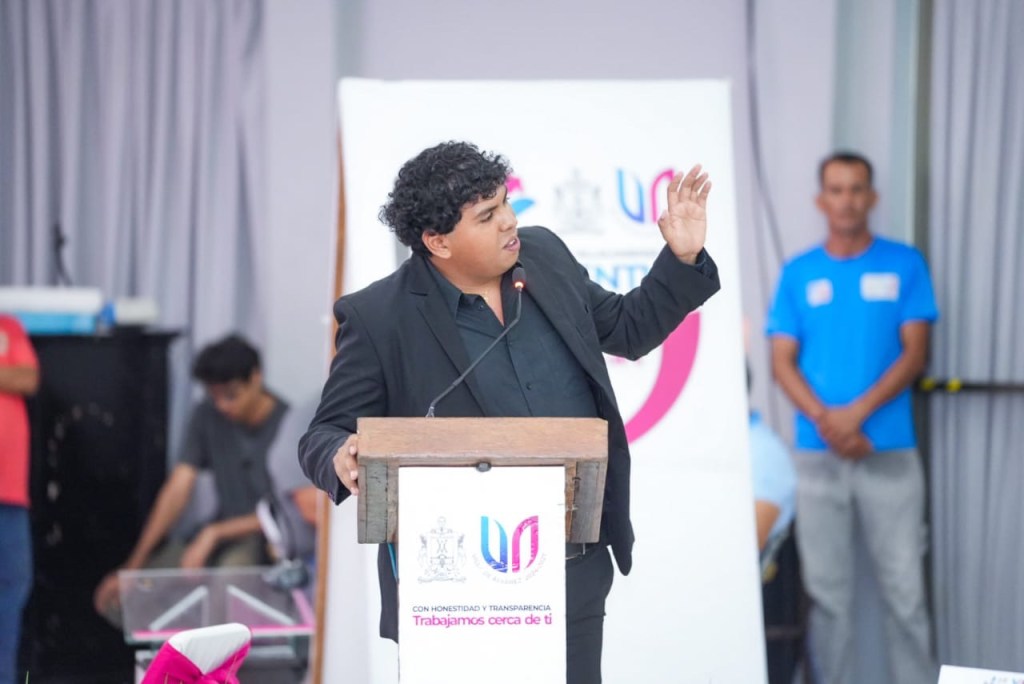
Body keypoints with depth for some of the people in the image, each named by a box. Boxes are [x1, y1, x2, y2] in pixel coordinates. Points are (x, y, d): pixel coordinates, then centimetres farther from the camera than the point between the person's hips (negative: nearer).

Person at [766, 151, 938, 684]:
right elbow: (783, 362, 4)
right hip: (816, 454, 1)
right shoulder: (798, 273, 7)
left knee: (904, 587, -2)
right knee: (826, 588, 5)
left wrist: (857, 412, -13)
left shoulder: (905, 264, 3)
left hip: (889, 452, -1)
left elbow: (914, 354, -2)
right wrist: (825, 421, -12)